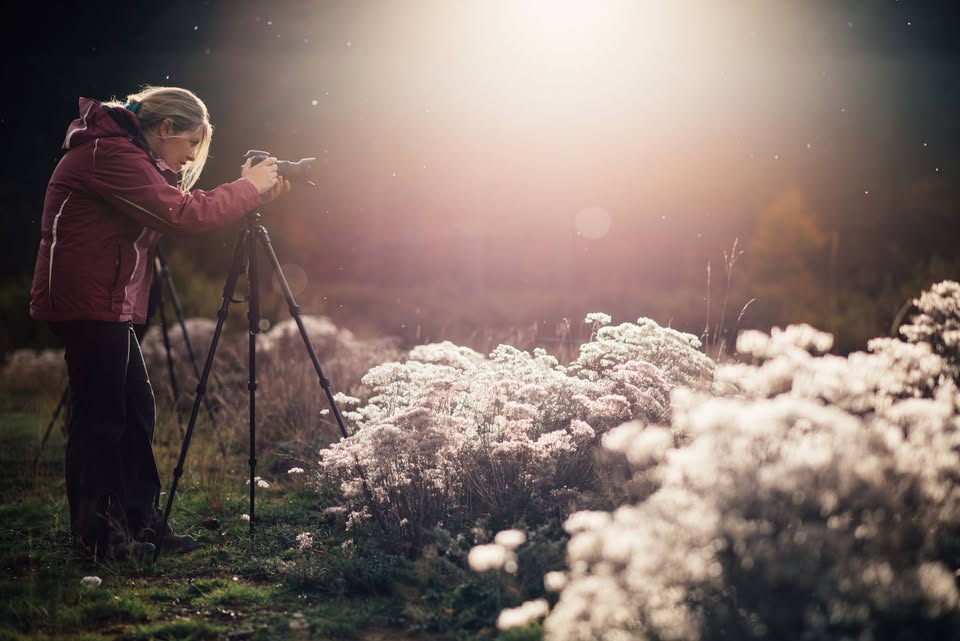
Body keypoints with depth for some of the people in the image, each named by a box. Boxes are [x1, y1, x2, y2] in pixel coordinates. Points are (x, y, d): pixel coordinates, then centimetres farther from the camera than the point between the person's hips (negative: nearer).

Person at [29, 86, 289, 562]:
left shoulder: (124, 154, 17)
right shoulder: (110, 154, -16)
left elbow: (178, 205, 15)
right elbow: (185, 215, -22)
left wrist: (252, 193, 5)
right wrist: (249, 188, -12)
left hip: (106, 304, 11)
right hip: (88, 303, -11)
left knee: (135, 410, 12)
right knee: (99, 416, -5)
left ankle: (139, 521, 19)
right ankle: (95, 536, 4)